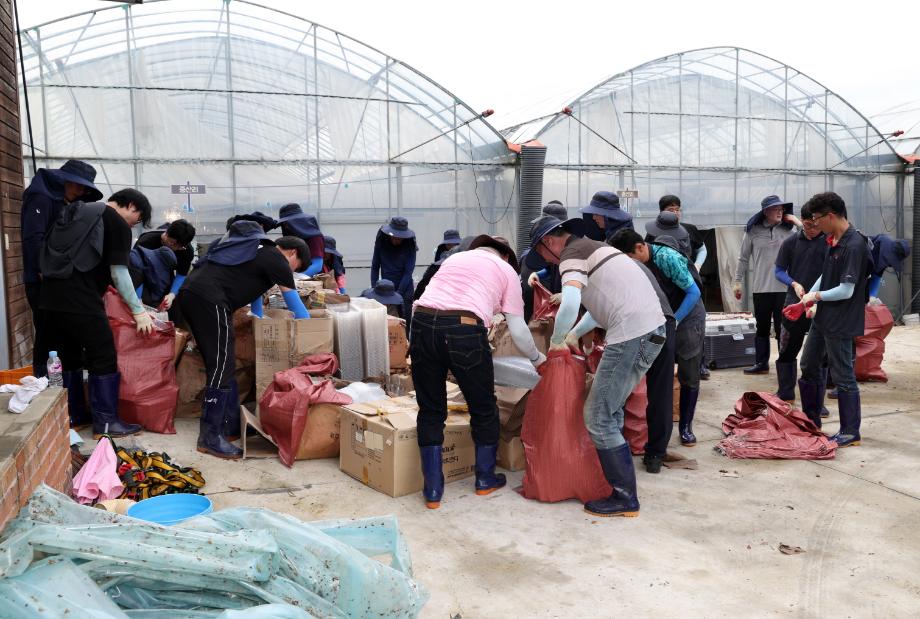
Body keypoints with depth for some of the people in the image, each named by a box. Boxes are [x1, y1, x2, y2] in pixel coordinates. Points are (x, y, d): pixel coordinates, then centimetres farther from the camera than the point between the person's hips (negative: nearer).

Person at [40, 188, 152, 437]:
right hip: (80, 300, -8)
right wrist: (139, 311, -2)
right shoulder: (117, 224, -2)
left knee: (68, 357, 17)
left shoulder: (79, 212, 22)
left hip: (51, 295, 8)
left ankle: (73, 415, 25)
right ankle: (106, 421, 3)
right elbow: (119, 273, -7)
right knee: (104, 358, 0)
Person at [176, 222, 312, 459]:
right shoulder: (276, 260, 2)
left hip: (189, 292, 10)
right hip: (209, 299, -10)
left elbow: (252, 289, 40)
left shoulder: (257, 249, 29)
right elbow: (295, 305, 9)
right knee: (222, 367, -7)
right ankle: (210, 438, -4)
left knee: (221, 364, 15)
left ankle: (231, 425, 22)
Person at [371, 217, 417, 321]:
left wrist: (397, 294, -16)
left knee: (404, 322, -3)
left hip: (404, 290, -2)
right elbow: (375, 267, 4)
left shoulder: (409, 246, -7)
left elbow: (408, 272, -11)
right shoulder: (381, 243, -2)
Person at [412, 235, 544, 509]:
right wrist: (538, 358, 35)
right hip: (464, 330, -3)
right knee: (484, 409, 19)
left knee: (430, 411, 17)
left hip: (422, 322, 4)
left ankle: (433, 490, 20)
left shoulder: (455, 257, 32)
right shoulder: (506, 269, 20)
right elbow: (518, 330, 17)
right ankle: (486, 479, 35)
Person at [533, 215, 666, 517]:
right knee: (610, 408, 20)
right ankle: (612, 473, 30)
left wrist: (556, 341, -7)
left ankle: (624, 498, 5)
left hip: (631, 334, -10)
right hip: (652, 328, 10)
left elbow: (570, 305, -24)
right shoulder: (592, 247, 24)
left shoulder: (571, 255, -6)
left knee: (598, 417, -2)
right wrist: (574, 334, 32)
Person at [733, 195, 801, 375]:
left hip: (784, 288, -1)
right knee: (762, 328, 12)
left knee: (783, 329, 4)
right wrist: (737, 281, 6)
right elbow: (743, 258, 7)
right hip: (760, 288, 1)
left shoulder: (789, 230, 0)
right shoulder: (753, 231, 1)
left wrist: (798, 223, -9)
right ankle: (761, 363, 21)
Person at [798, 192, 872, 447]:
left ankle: (850, 432, 15)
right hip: (823, 318, 10)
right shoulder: (833, 241, 6)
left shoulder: (854, 246, -22)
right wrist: (809, 301, 11)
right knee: (809, 368, 18)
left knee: (843, 377, 1)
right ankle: (811, 422, 33)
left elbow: (846, 291, -24)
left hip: (841, 323, -10)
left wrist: (816, 295, -11)